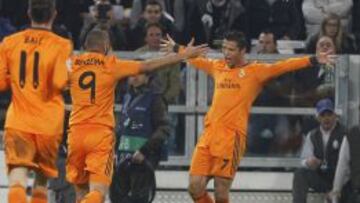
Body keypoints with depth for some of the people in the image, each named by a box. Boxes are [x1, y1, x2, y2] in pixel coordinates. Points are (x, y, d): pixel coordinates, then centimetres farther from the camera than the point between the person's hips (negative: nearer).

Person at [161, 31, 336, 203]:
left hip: (232, 137, -5)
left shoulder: (256, 71, 4)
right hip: (209, 133, 5)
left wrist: (313, 60, -14)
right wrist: (176, 48, 51)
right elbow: (197, 60, 36)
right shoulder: (218, 67, 18)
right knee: (195, 187, -3)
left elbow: (282, 67, -5)